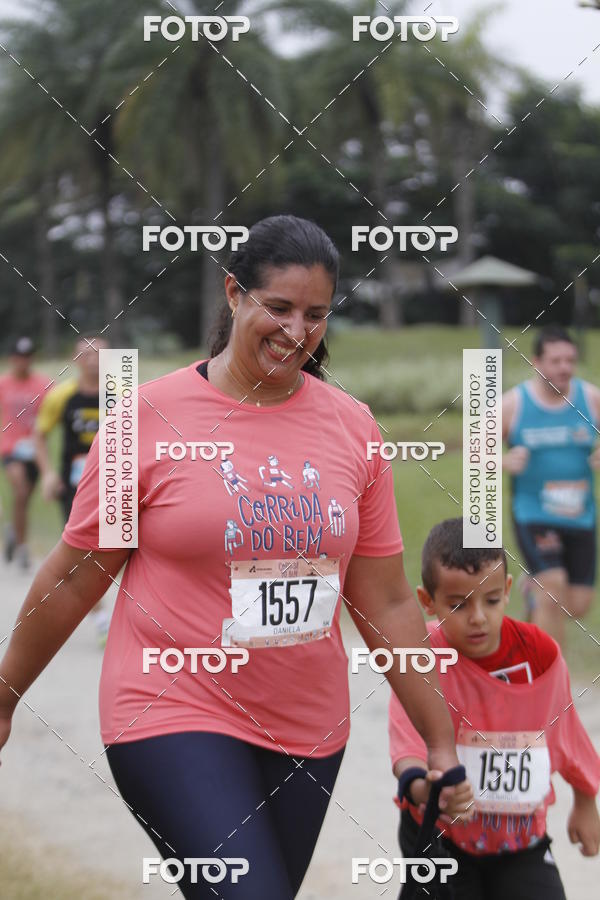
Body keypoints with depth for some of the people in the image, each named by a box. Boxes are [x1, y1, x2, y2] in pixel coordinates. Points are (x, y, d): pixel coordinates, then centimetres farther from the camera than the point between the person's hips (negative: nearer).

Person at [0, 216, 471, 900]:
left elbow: (387, 604, 10)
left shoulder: (352, 427, 4)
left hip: (308, 732, 4)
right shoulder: (151, 415, -6)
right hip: (174, 717, -4)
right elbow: (73, 580, 3)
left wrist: (440, 740, 10)